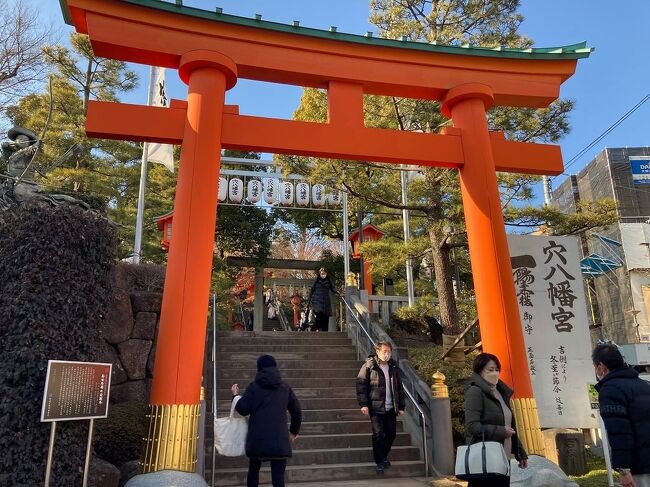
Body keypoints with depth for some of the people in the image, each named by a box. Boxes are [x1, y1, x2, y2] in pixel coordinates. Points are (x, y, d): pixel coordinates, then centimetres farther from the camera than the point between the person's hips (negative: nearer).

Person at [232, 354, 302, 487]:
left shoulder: (254, 386, 1)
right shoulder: (285, 387, 8)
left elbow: (243, 409, -2)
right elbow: (297, 412, 13)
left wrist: (235, 395, 15)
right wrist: (294, 431, 27)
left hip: (257, 438, 0)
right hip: (279, 439, 1)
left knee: (253, 470, 22)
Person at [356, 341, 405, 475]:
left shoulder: (394, 367, 10)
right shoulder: (369, 366, -6)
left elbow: (399, 387, 16)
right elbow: (361, 384, -8)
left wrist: (401, 406, 12)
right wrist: (363, 404, -14)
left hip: (391, 408, 5)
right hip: (376, 408, -5)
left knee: (391, 434, 10)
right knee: (378, 434, -6)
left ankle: (383, 457, 32)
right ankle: (380, 462, 9)